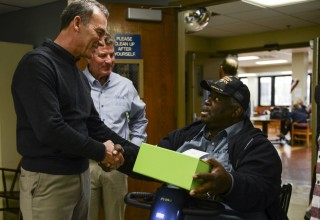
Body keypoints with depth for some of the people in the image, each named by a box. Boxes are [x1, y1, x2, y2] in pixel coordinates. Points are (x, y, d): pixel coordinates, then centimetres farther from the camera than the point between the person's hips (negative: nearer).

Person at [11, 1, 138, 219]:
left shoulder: (79, 74, 13)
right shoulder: (37, 63, -16)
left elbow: (94, 124, 13)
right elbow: (50, 129, -25)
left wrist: (138, 153, 4)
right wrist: (100, 152, -14)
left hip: (81, 174, 9)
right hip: (48, 179, -8)